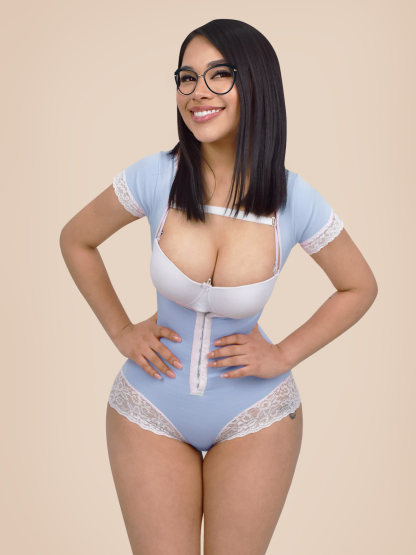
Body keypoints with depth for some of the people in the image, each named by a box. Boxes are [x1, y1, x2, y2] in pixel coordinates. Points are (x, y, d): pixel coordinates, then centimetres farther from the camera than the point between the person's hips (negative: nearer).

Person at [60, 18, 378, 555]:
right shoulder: (155, 177, -15)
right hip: (150, 411, 0)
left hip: (256, 419, 0)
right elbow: (76, 240, 3)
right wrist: (120, 331, -1)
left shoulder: (295, 200, -15)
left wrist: (284, 356, -5)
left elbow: (360, 287, 2)